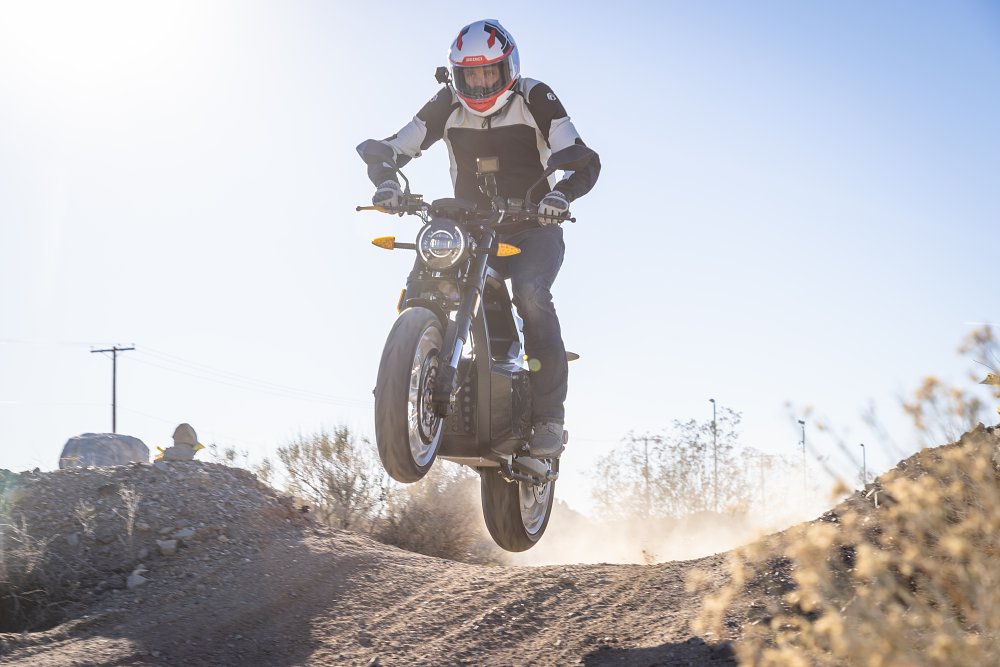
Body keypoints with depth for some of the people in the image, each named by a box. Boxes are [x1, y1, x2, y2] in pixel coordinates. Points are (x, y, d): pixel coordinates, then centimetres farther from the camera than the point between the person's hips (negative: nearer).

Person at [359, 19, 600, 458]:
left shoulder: (535, 99, -9)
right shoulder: (447, 106, 1)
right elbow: (395, 147, -1)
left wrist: (561, 192, -38)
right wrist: (386, 179, -26)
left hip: (532, 228, -4)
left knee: (530, 293, -33)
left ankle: (549, 416, -28)